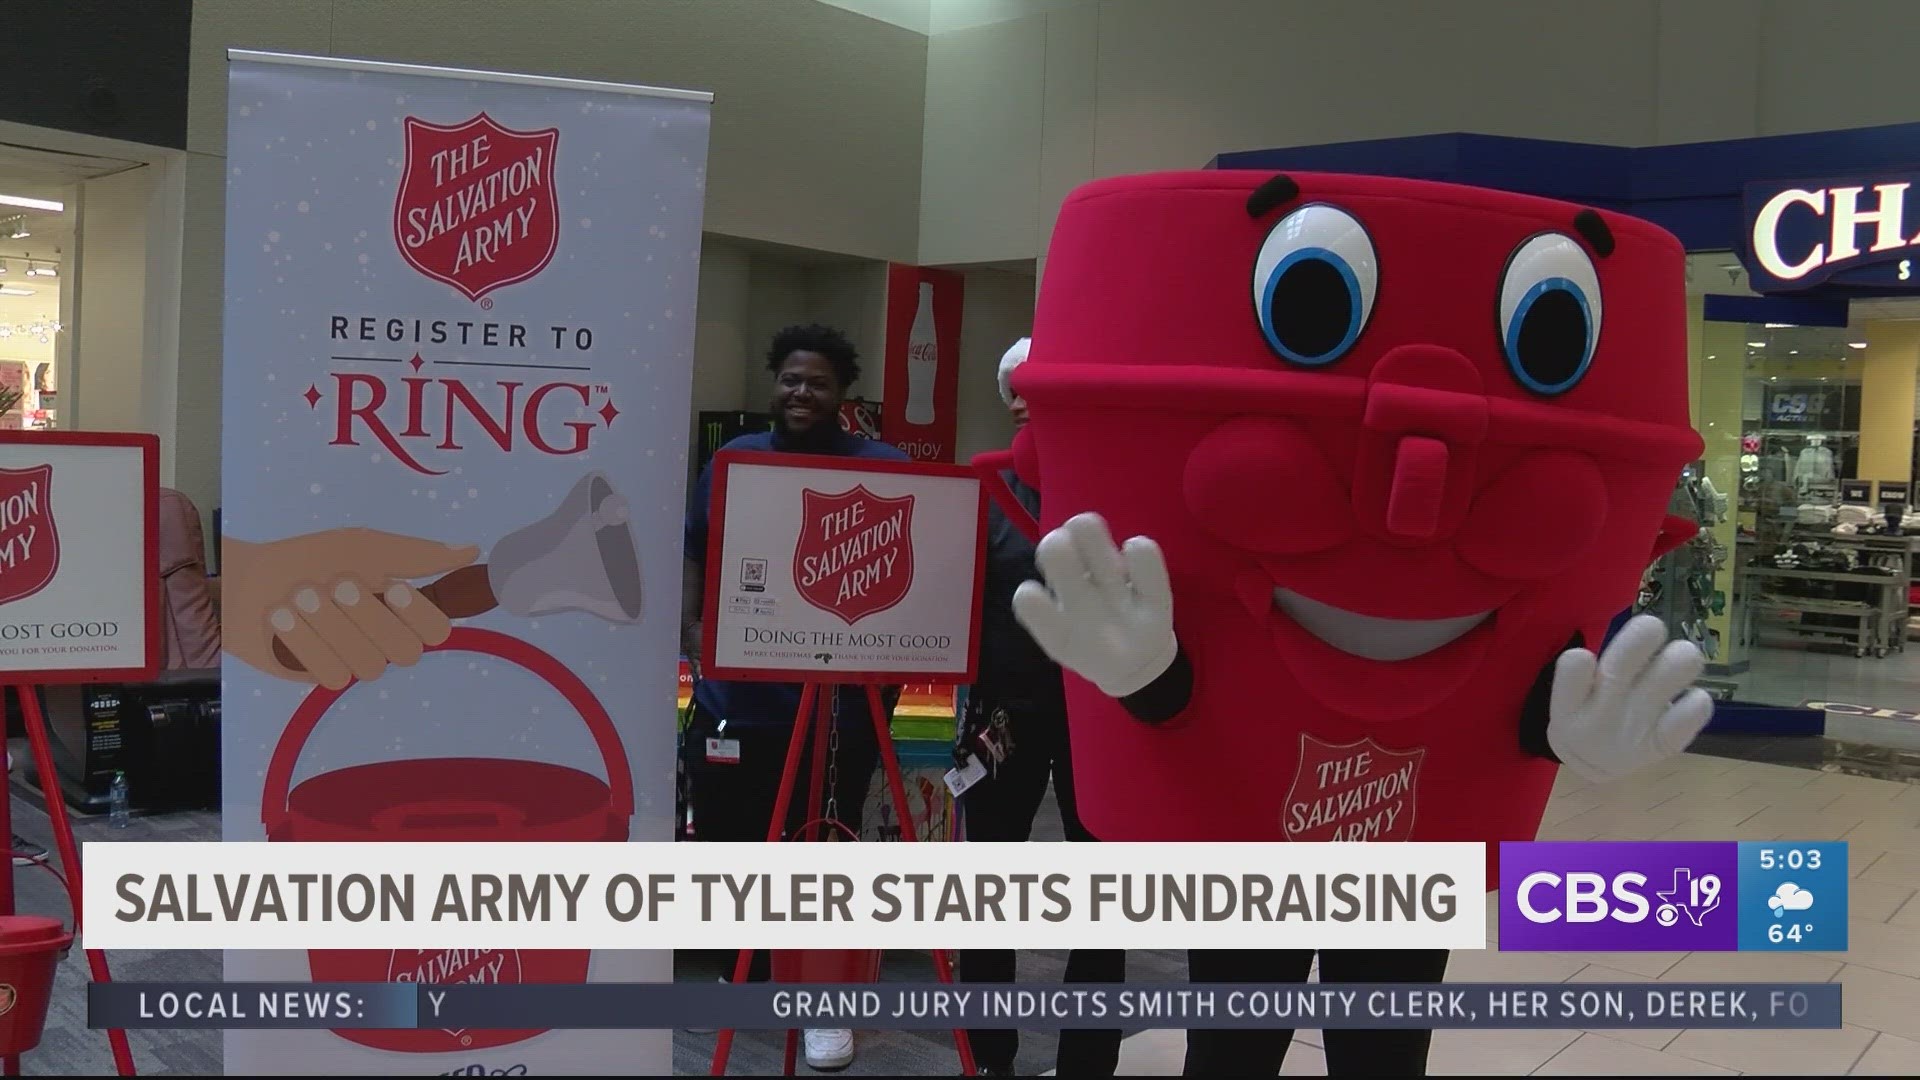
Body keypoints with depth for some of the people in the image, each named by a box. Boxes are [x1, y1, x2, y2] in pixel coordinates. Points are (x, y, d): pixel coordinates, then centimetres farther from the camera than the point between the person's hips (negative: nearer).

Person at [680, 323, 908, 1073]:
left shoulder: (883, 470, 0)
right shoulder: (733, 462, 10)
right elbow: (694, 556, 12)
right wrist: (691, 632, -2)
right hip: (734, 693, 4)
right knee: (728, 843, 12)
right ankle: (745, 978, 33)